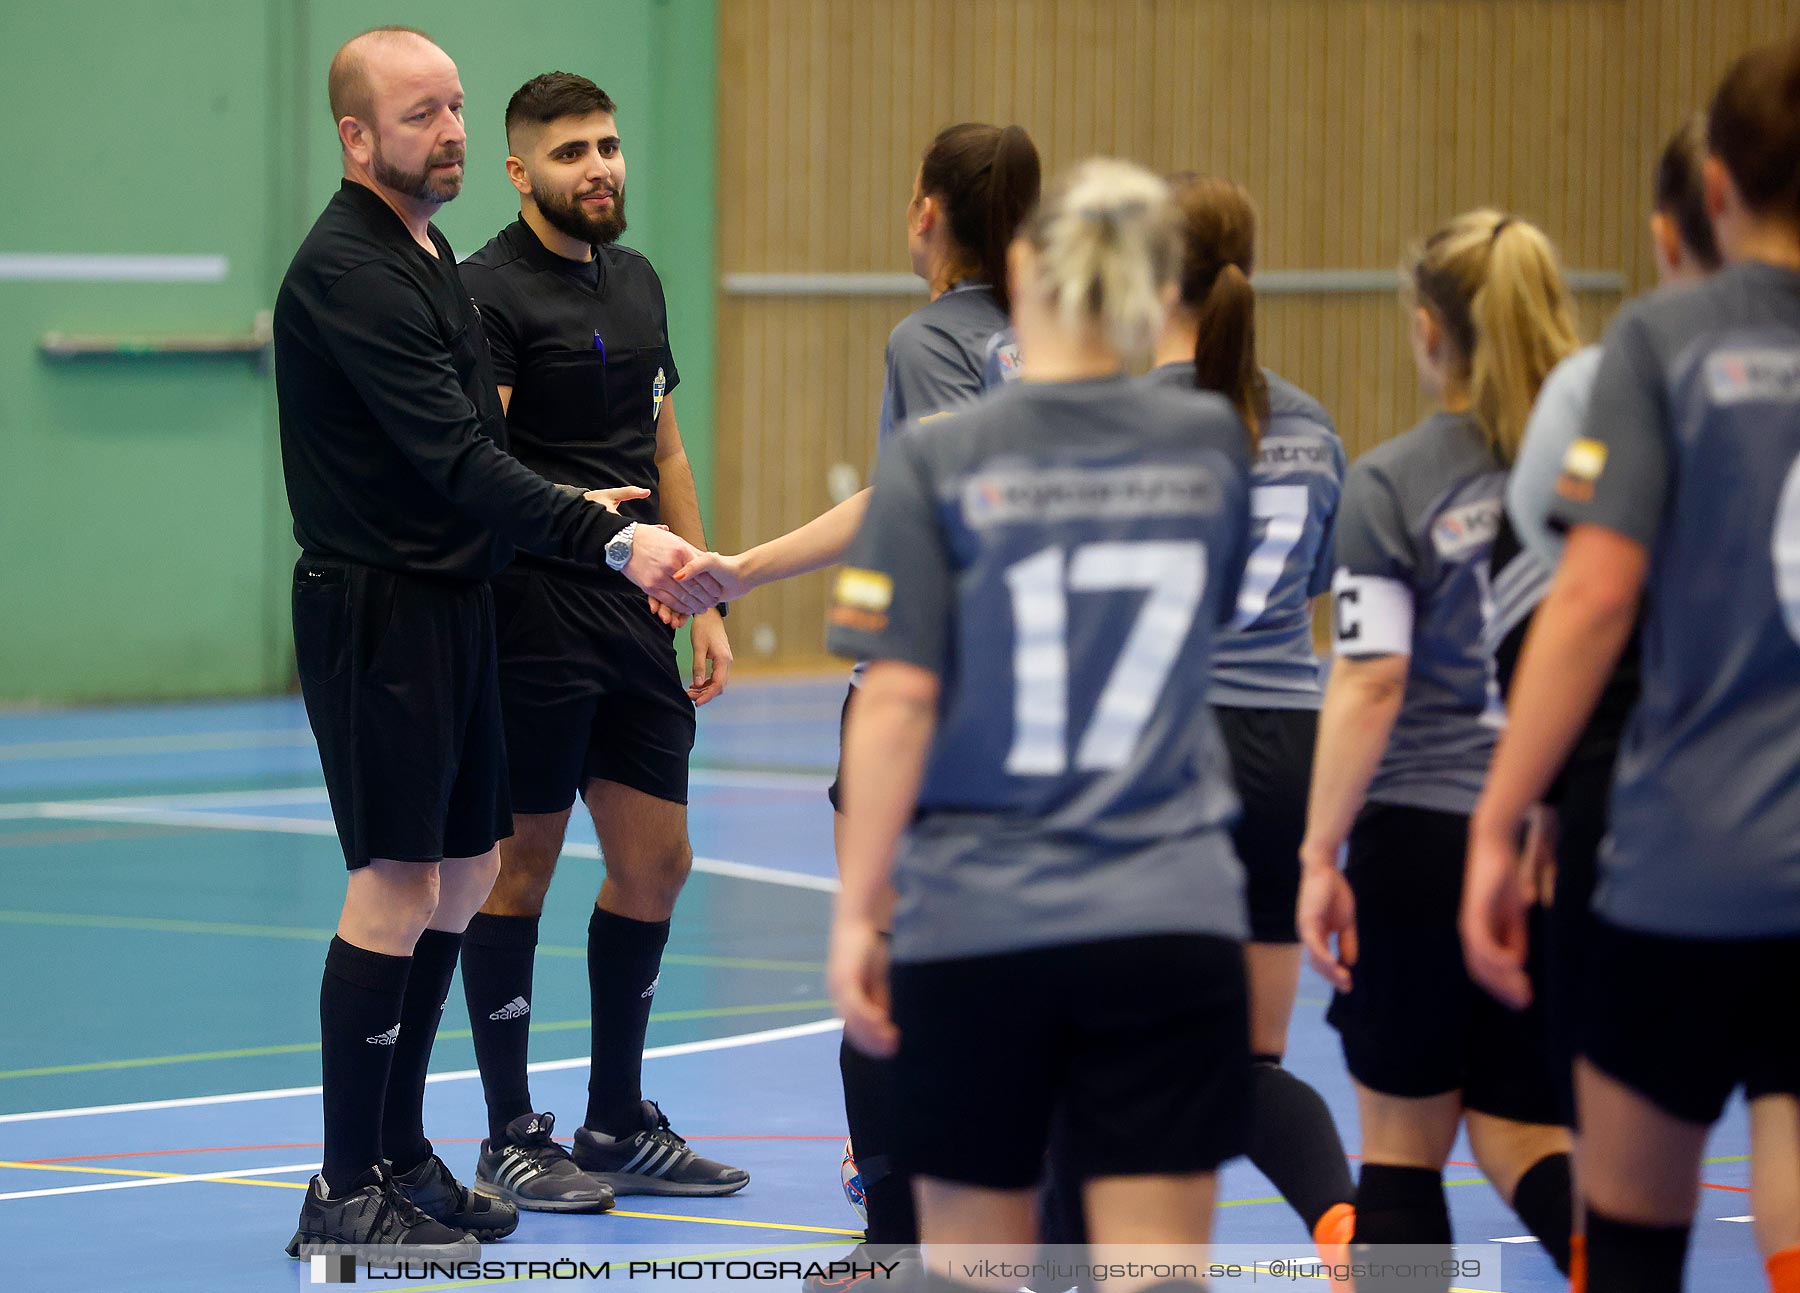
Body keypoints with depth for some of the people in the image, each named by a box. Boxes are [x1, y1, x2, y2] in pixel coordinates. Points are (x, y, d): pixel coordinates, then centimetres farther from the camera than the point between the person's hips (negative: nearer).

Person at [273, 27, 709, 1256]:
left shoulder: (428, 254, 15)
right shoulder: (348, 272, -18)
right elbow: (458, 462, -27)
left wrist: (568, 509, 15)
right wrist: (612, 539, -33)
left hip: (452, 598, 10)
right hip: (378, 610, -10)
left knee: (463, 876, 11)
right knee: (398, 885, -9)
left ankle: (399, 1154, 20)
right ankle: (345, 1193, -4)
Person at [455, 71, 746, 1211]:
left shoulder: (638, 283, 16)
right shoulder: (489, 291, -9)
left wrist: (703, 599, 17)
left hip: (636, 622, 8)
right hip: (532, 624, -8)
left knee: (656, 861, 9)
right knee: (520, 862, -1)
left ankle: (618, 1128, 20)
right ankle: (511, 1139, 7)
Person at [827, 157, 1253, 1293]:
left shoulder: (938, 462, -6)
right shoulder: (1213, 443, 3)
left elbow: (897, 701, -10)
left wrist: (859, 911, -6)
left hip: (975, 925, -1)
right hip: (1171, 922, 1)